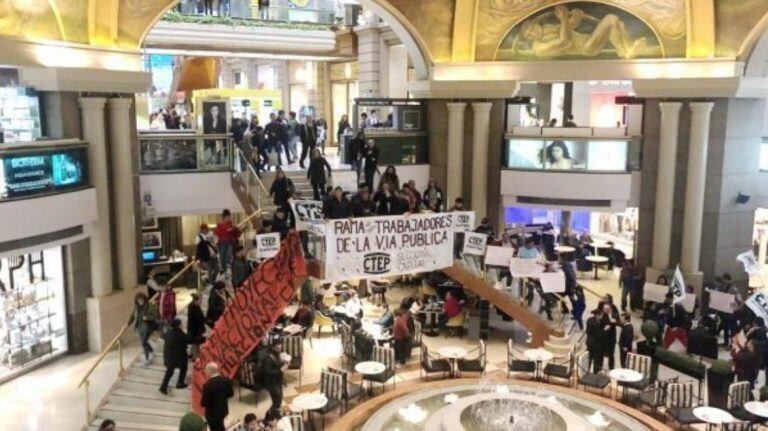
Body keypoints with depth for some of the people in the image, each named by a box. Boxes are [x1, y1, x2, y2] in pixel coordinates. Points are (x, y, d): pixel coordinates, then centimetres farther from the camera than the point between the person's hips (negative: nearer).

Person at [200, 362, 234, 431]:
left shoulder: (208, 385, -28)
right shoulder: (226, 380, -9)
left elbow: (204, 403, -23)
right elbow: (231, 394, 3)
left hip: (212, 412, -6)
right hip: (224, 410, 6)